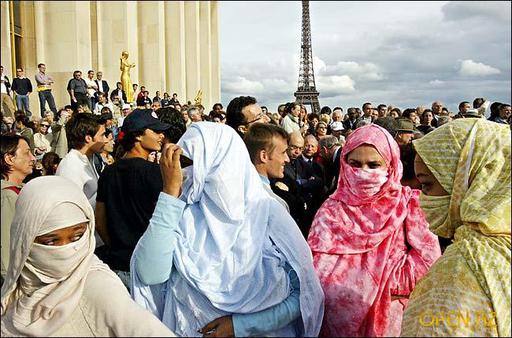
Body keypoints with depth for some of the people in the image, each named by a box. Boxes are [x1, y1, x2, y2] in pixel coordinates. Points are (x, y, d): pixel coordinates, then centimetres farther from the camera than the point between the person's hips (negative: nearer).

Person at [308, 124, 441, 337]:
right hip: (343, 321, 0)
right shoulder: (331, 211, -7)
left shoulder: (408, 203, -5)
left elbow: (428, 258, -14)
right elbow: (321, 276, -15)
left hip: (393, 320, 0)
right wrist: (382, 286, -15)